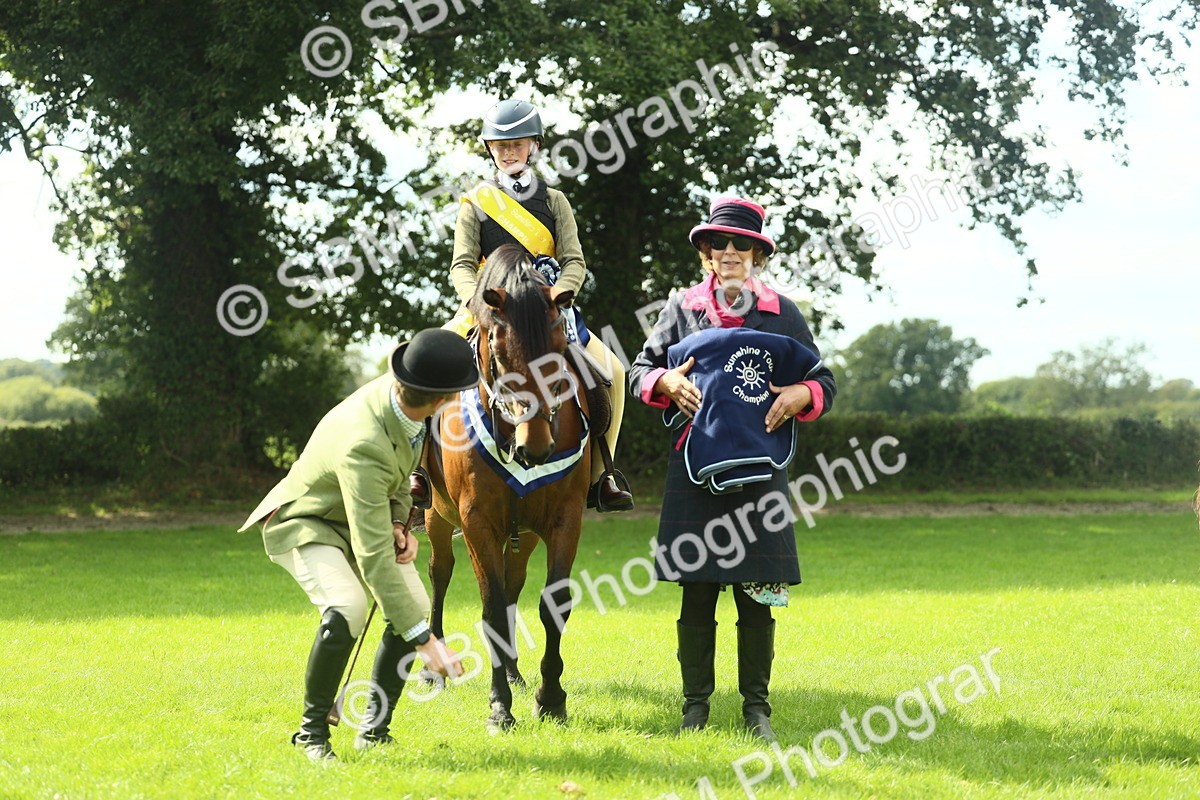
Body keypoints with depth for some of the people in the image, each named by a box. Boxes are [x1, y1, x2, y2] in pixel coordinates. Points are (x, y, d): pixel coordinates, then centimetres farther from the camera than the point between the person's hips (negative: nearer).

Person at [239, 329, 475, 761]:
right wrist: (423, 639, -42)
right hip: (303, 523, -8)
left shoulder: (396, 388, -17)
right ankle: (312, 729, -11)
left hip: (359, 516, 8)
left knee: (415, 603, -9)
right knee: (346, 608, -32)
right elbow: (373, 557, -42)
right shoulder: (363, 447, -42)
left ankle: (374, 728, 7)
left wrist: (398, 522, -10)